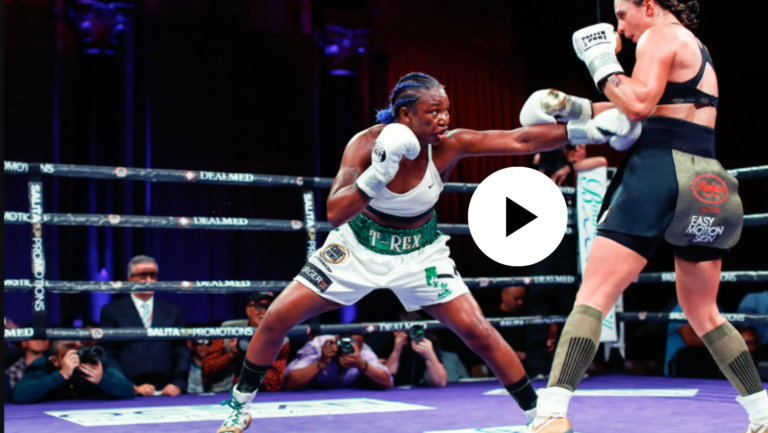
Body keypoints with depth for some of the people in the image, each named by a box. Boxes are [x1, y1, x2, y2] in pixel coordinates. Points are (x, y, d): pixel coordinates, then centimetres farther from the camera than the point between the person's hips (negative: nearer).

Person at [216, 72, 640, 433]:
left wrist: (589, 129, -37)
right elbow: (334, 214, -32)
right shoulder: (366, 144, -25)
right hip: (359, 246, 0)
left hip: (419, 251, 0)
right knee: (277, 319, -5)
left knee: (477, 330, -12)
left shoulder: (448, 145, -22)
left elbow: (521, 140, -28)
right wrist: (378, 174, -47)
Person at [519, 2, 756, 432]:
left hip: (659, 170, -8)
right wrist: (578, 108, 22)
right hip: (707, 183, 9)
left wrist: (602, 61, -2)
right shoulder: (697, 49, 27)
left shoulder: (660, 36, 0)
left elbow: (639, 104, -15)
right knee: (703, 313, 20)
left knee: (593, 295, -11)